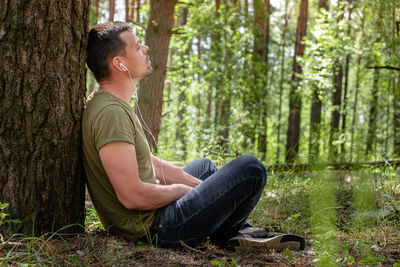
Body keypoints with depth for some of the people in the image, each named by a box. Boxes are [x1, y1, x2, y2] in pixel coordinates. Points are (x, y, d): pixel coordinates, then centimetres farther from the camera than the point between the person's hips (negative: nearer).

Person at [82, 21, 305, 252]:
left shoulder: (119, 106, 10)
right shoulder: (111, 113, -23)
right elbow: (132, 196, -29)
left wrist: (202, 187, 9)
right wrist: (181, 190, -11)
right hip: (156, 229, -11)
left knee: (204, 165, 34)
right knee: (250, 168, -10)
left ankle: (241, 231, 17)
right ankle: (225, 234, 14)